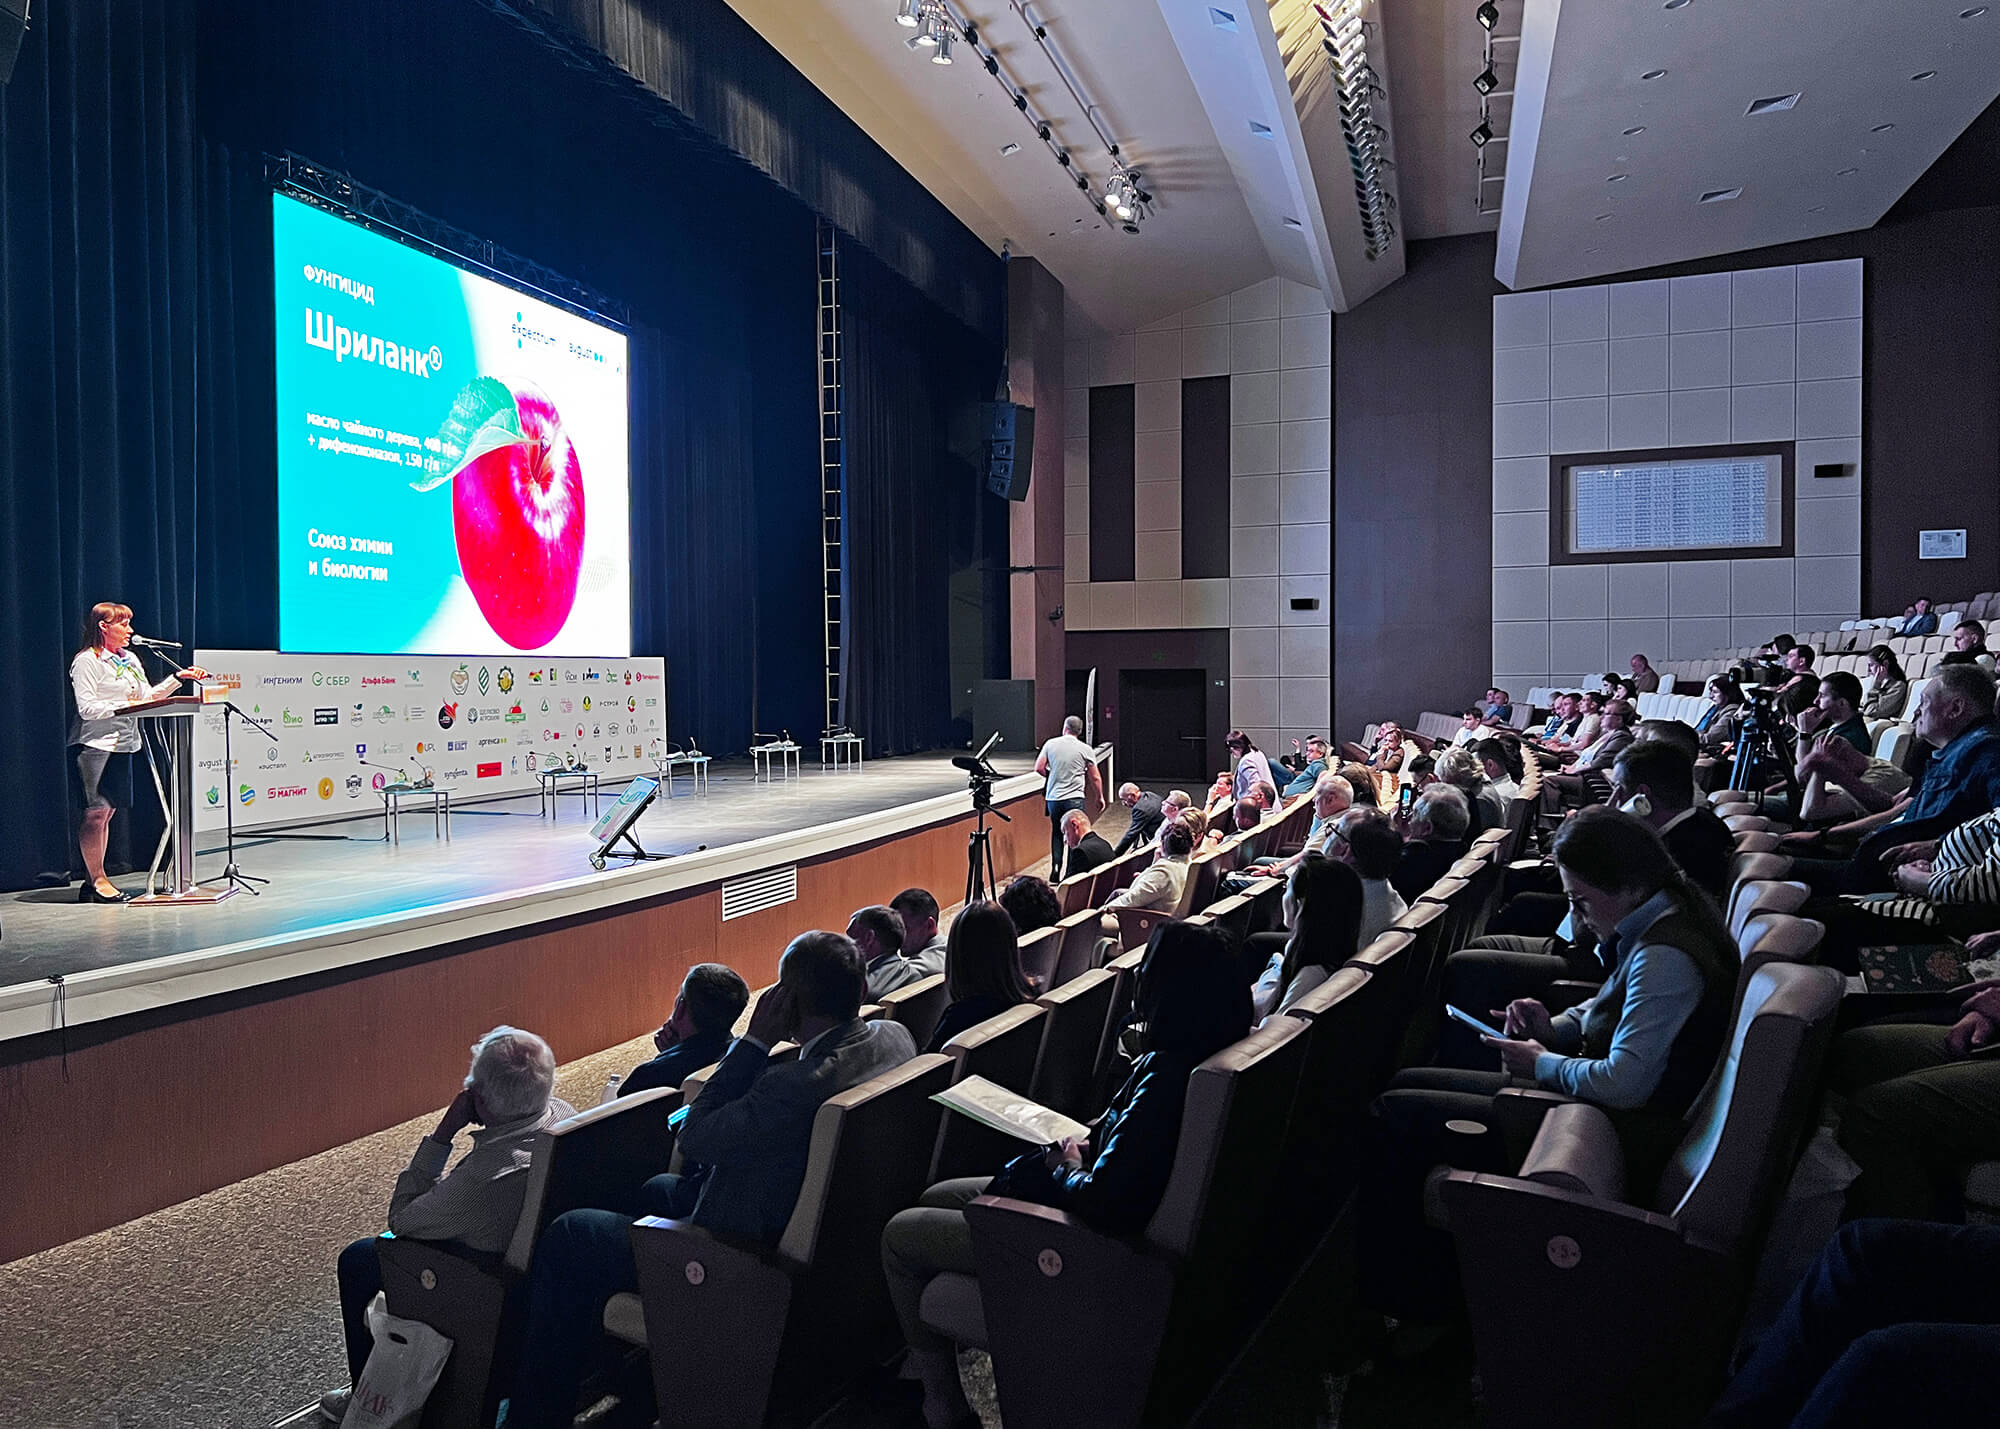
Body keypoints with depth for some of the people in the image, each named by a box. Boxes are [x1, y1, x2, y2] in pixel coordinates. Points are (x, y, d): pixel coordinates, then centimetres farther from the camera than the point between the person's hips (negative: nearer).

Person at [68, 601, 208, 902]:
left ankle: (92, 881, 15)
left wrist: (179, 677, 12)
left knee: (106, 812, 9)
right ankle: (97, 880, 1)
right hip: (95, 744, -8)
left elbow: (147, 696, 18)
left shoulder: (130, 659, 17)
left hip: (123, 743, 8)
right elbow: (86, 707, -13)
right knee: (96, 812, -6)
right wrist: (123, 707, -20)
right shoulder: (87, 661, -7)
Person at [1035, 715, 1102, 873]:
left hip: (1053, 798, 3)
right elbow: (1095, 778, 3)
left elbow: (1039, 768, 4)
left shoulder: (1050, 744, 4)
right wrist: (1100, 797, 17)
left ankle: (1055, 870, 12)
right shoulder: (1085, 749, -1)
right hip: (1075, 799, -3)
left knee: (1056, 832, 14)